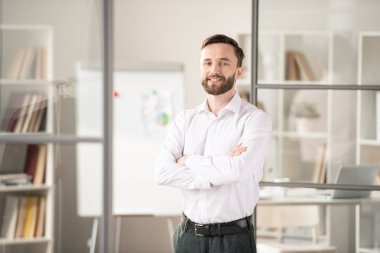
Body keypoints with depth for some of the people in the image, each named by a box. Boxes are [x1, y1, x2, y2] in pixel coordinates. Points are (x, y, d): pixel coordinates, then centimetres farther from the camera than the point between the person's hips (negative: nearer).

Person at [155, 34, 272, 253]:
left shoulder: (256, 119, -6)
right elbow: (163, 173, -7)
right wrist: (218, 171, -17)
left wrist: (188, 161, -7)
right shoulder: (184, 120, 6)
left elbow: (238, 169, -21)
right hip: (189, 235, 3)